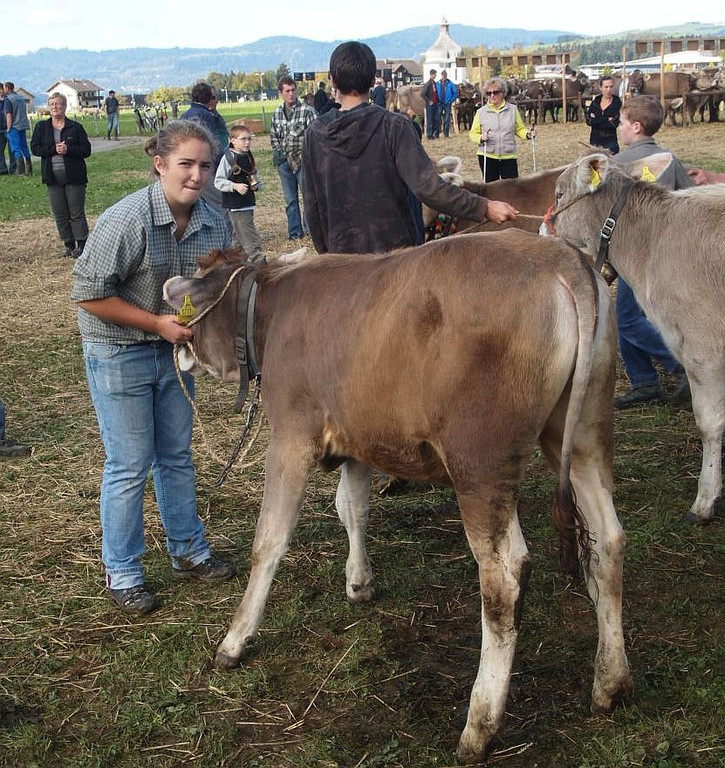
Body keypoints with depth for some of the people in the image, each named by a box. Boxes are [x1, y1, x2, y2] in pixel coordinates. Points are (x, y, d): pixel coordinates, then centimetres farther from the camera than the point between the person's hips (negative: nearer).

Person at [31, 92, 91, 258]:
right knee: (60, 215, 5)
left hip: (74, 177, -3)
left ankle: (81, 245, 4)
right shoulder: (41, 127, 8)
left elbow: (86, 150, -3)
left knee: (77, 213, -2)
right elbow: (35, 148, -1)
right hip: (53, 178, 3)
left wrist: (68, 149, -17)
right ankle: (69, 246, 14)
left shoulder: (75, 127, 1)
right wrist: (54, 149, -14)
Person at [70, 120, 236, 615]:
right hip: (117, 352, -6)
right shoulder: (126, 220, -24)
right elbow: (88, 294, -21)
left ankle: (188, 553, 33)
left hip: (174, 348, 6)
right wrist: (157, 323, -21)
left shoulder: (212, 224, -5)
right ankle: (122, 575, 16)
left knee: (176, 456, 17)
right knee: (129, 464, 1)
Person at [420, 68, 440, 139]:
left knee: (437, 119, 7)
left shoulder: (435, 83, 11)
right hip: (430, 104, -7)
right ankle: (429, 135, 4)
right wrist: (429, 101, -14)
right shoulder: (428, 83, -12)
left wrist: (437, 100, 10)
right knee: (430, 120, -2)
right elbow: (422, 94, -16)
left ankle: (436, 133, 16)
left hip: (435, 104, 7)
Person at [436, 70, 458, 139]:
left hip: (447, 104, -2)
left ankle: (446, 134, 5)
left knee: (447, 120, -1)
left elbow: (456, 93, 1)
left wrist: (451, 101, -3)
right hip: (440, 104, 2)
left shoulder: (450, 84, -1)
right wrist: (437, 101, 2)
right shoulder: (438, 84, 4)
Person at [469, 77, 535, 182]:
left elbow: (519, 129, 10)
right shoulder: (481, 112, 4)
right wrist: (480, 138, -16)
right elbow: (473, 133, 5)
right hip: (487, 157, 0)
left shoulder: (513, 109, 5)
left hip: (508, 157, 0)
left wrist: (527, 134, -11)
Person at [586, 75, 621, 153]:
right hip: (595, 140, 3)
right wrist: (607, 119, -13)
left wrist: (595, 121, -11)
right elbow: (588, 120, -6)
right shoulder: (596, 101, 5)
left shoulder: (617, 102, -4)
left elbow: (614, 123, -14)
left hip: (610, 141, -3)